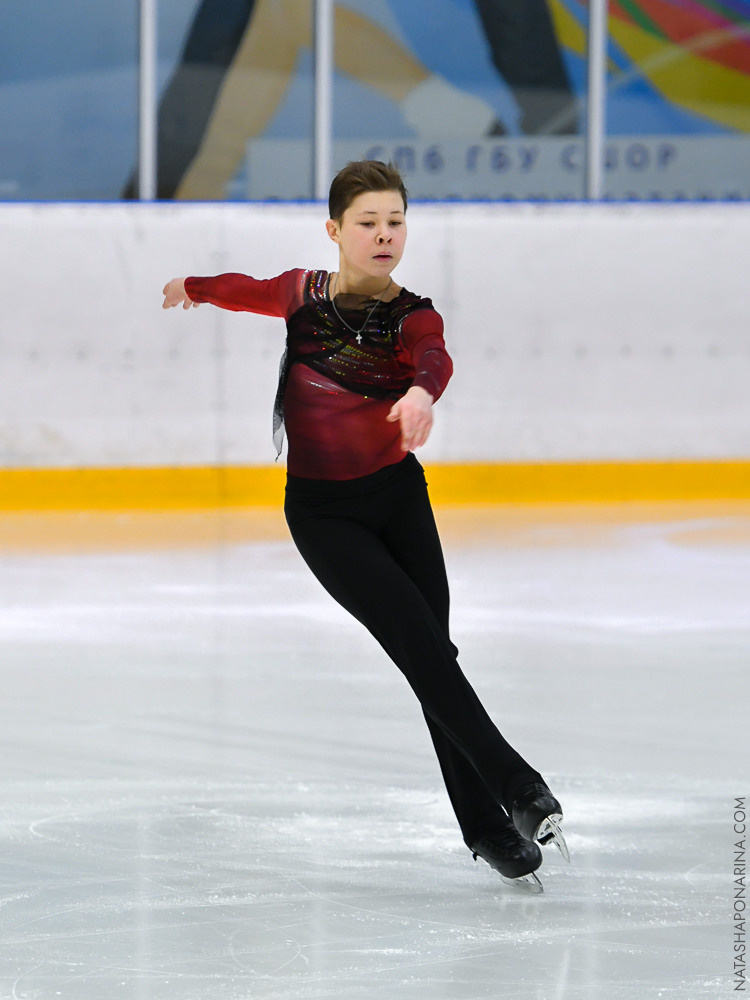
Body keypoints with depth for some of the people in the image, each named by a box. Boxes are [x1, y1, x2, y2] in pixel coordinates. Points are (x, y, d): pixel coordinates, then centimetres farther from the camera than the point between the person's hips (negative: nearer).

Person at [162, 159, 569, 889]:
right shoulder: (305, 294, -3)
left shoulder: (413, 317, -7)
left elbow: (434, 359, -31)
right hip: (322, 509, -1)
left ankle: (485, 827, 8)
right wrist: (195, 287, 40)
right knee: (422, 643, -14)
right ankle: (516, 789, -17)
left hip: (398, 495, 1)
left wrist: (421, 391, -54)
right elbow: (252, 292, 21)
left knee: (432, 651, -1)